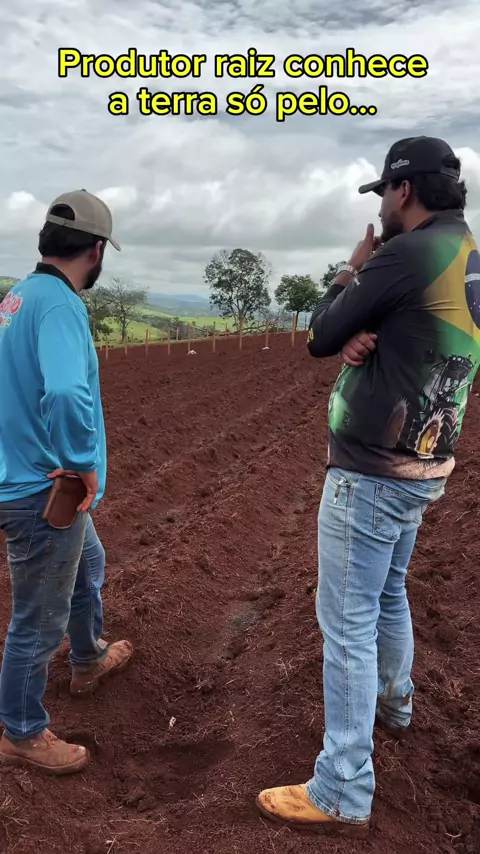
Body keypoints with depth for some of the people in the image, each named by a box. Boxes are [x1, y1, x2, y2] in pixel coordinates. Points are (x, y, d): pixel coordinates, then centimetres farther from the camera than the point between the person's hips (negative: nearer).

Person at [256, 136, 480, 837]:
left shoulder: (410, 253, -18)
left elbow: (320, 337, -11)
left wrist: (354, 269, 4)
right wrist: (361, 335, -10)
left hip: (370, 473, -9)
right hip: (423, 468, 10)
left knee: (348, 621, -1)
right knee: (390, 594, 26)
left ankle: (343, 797, 10)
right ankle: (394, 705, 48)